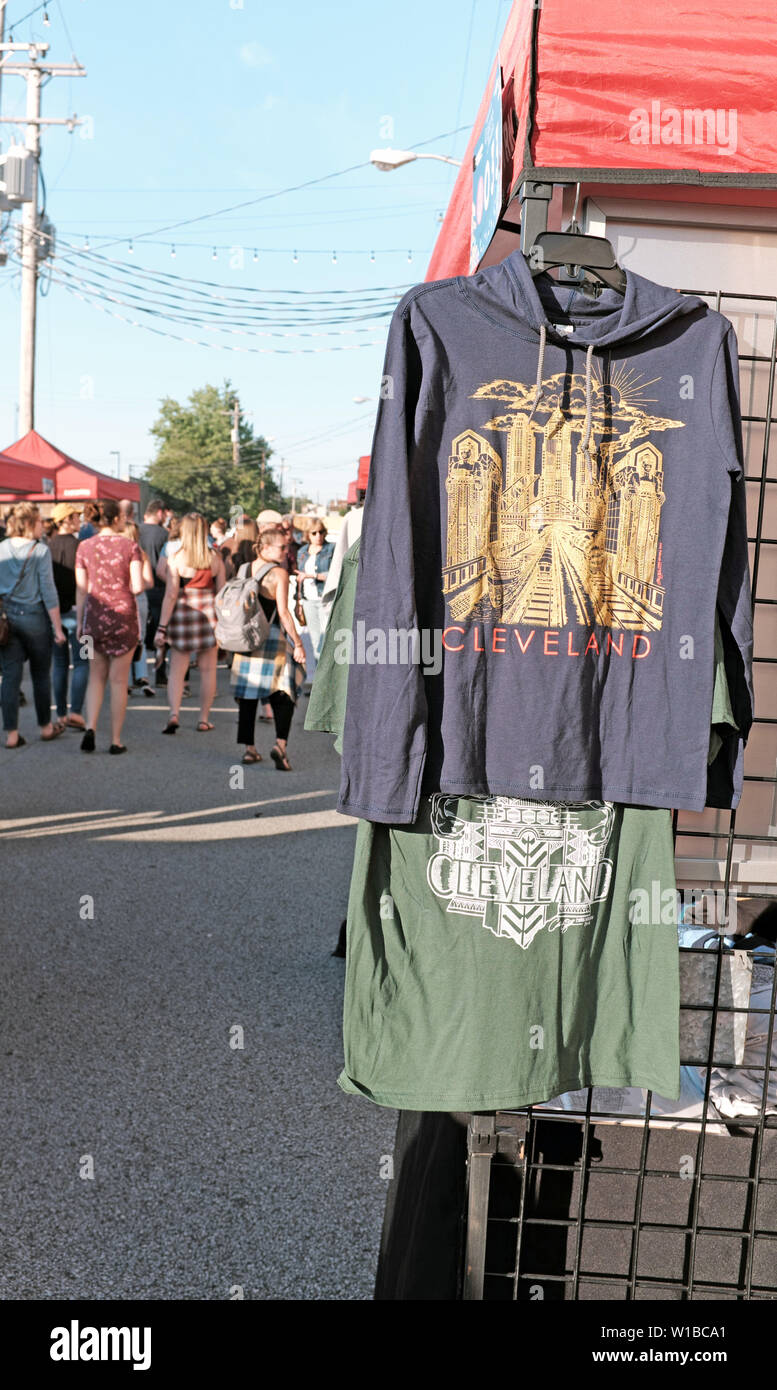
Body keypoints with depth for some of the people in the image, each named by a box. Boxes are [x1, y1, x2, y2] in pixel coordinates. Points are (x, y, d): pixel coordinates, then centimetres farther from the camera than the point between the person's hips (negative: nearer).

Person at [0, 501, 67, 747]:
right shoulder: (40, 550, -9)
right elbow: (48, 591, -10)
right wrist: (58, 628, -6)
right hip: (34, 617, -3)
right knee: (41, 675, 12)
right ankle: (46, 727, 24)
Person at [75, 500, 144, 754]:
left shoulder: (85, 547, 2)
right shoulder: (130, 546, -6)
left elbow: (81, 589, 4)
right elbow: (137, 587, -13)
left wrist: (80, 622, 12)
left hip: (94, 615, 2)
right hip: (123, 614, -2)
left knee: (96, 676, 16)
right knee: (118, 680, 5)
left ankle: (90, 728, -2)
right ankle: (116, 740, 8)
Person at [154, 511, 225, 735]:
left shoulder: (176, 558, -6)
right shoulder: (215, 557, 2)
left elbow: (170, 595, -9)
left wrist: (162, 626, -6)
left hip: (183, 614, -2)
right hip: (209, 613, 2)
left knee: (177, 669, 5)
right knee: (207, 670, 10)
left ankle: (174, 714, -11)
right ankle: (204, 719, 13)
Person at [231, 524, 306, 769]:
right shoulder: (279, 573, -10)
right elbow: (283, 613, -15)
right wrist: (298, 643, -11)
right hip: (272, 638, -5)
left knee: (247, 694, 11)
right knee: (283, 695, 1)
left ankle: (249, 747, 13)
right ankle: (280, 743, -18)